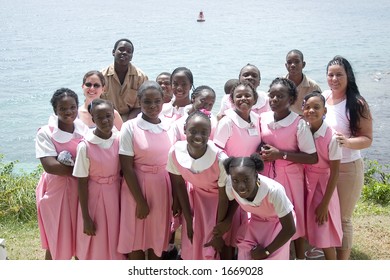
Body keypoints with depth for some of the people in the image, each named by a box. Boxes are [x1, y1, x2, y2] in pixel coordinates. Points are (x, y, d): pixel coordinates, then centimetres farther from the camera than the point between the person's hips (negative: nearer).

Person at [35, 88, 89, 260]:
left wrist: (66, 163, -16)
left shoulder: (84, 129, -2)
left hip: (80, 191, 4)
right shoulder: (45, 133, -14)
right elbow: (50, 166, -23)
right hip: (56, 191, -4)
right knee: (56, 241, 8)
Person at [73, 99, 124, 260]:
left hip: (115, 196, 3)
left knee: (114, 244, 14)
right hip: (94, 198, -3)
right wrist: (86, 217, -10)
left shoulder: (120, 140, -6)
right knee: (94, 248, 8)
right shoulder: (85, 146, -17)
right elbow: (82, 183, -11)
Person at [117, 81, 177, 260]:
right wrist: (140, 201, -13)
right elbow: (127, 168, -11)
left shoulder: (170, 127, 2)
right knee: (136, 241, 6)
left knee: (157, 238, 14)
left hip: (162, 190, 4)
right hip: (137, 188, -4)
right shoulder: (130, 127, -11)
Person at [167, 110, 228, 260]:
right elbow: (179, 184, -8)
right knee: (191, 244, 11)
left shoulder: (220, 159, -35)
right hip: (194, 195, 3)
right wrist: (188, 219, -2)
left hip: (217, 199, -3)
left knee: (214, 247, 4)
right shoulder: (175, 152, -27)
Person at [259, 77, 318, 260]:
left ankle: (300, 260, 26)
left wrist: (280, 154, -20)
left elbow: (312, 158, -15)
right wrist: (261, 153, -7)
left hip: (289, 178, -4)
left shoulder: (299, 124, -15)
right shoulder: (262, 119, -1)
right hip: (266, 176, 4)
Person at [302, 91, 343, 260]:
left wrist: (325, 203, -14)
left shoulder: (331, 137, -19)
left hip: (323, 186, -4)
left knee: (324, 234, -1)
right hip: (304, 184, 4)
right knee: (308, 228, 11)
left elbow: (335, 173, -15)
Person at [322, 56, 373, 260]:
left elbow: (367, 139, -15)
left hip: (347, 169, -5)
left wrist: (347, 142, -32)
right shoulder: (322, 97, 1)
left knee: (342, 218, 7)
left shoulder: (358, 104, -15)